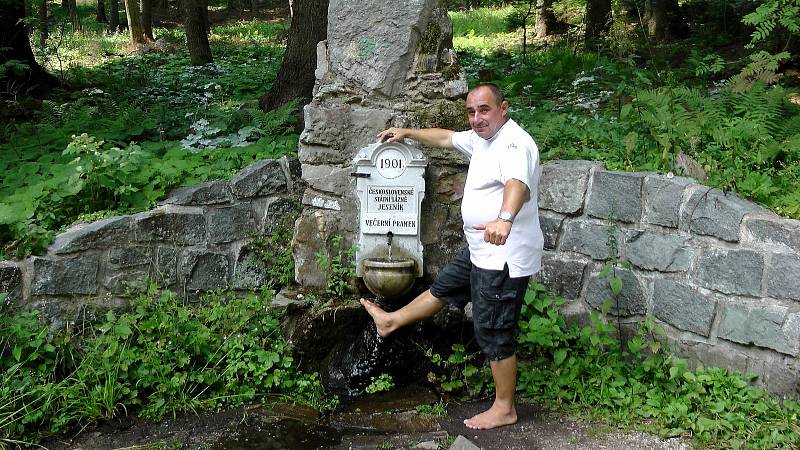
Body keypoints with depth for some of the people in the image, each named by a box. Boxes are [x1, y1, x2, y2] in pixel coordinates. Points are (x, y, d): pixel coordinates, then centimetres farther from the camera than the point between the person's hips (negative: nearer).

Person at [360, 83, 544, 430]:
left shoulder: (514, 143, -22)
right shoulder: (480, 138, 9)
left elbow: (517, 183, -43)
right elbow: (446, 138, 29)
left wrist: (505, 219, -61)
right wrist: (407, 133, 35)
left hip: (505, 257, -10)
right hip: (480, 251, 10)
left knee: (494, 333, 0)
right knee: (443, 288, 27)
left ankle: (504, 409, 14)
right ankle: (391, 321, 49)